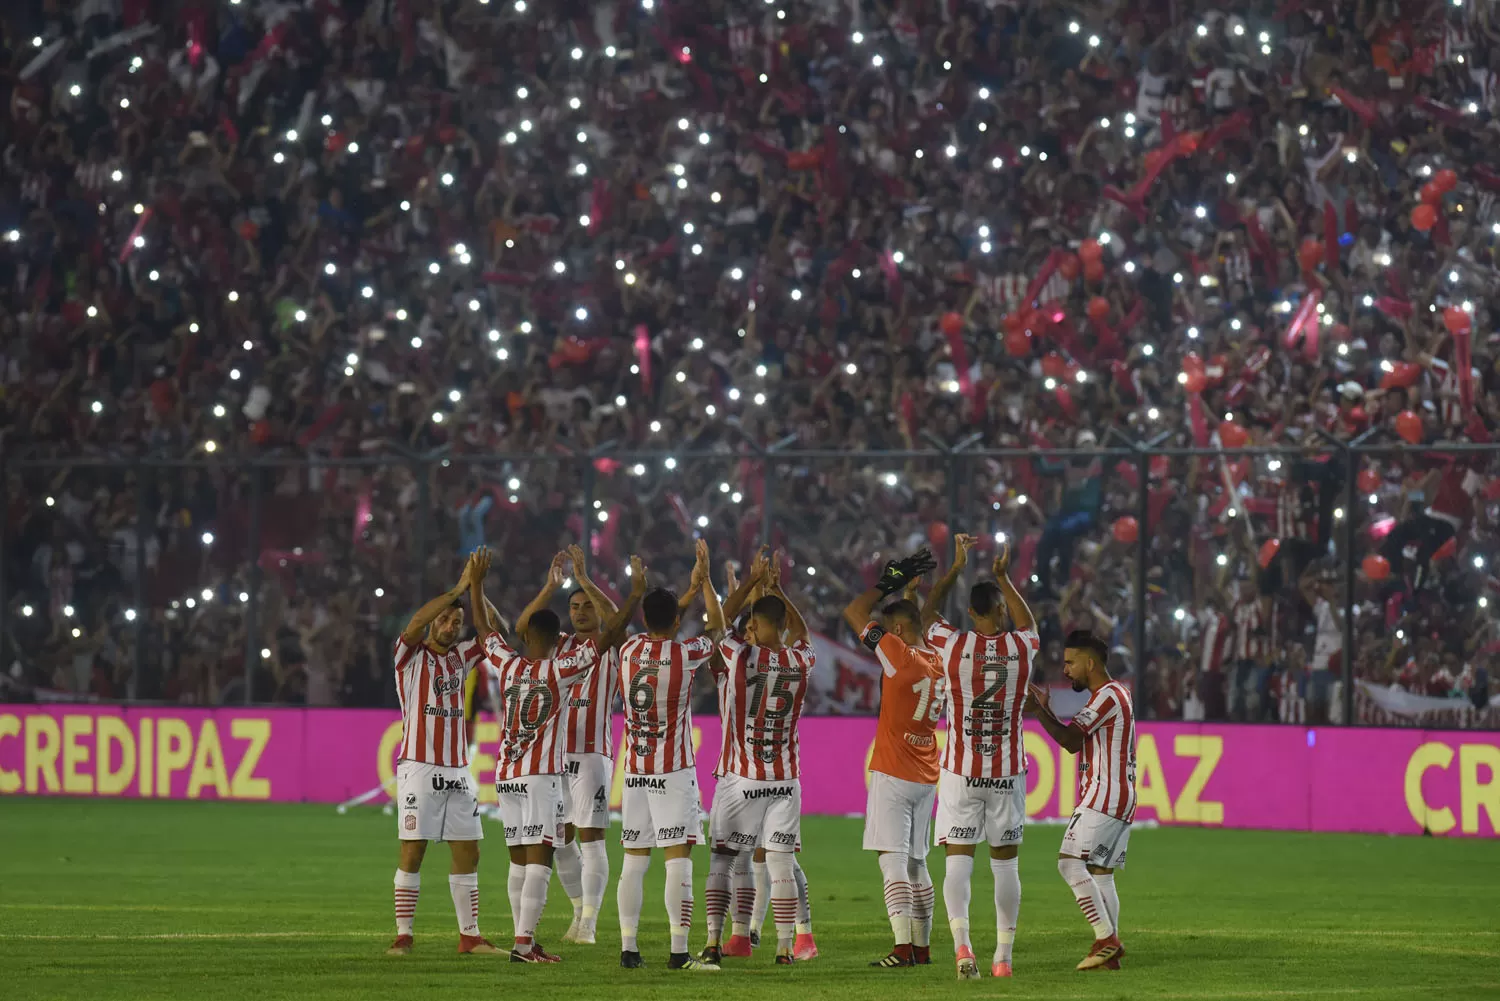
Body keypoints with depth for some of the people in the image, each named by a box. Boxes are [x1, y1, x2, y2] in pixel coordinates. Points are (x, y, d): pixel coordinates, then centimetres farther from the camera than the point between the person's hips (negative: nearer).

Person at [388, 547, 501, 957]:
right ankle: (403, 936, -2)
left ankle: (470, 935, 11)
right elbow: (414, 624, -19)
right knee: (412, 854, -5)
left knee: (467, 854, 5)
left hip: (457, 770, 5)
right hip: (419, 768, -5)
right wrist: (458, 589, -19)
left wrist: (476, 587, -8)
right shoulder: (410, 657, 0)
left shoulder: (460, 658, 14)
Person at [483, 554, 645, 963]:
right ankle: (524, 944, -18)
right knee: (538, 862, -9)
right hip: (543, 776, -5)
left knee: (519, 863, 10)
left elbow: (486, 630, 21)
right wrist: (636, 593, -1)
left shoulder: (508, 665, 4)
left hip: (507, 776, 5)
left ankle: (525, 940, 11)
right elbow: (610, 634, -7)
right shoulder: (561, 669, -5)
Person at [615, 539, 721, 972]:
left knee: (634, 861, 7)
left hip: (635, 770, 5)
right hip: (674, 772, -5)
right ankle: (679, 952, -12)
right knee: (678, 859, -7)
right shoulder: (684, 655, -11)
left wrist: (691, 587, 30)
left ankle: (628, 948, 7)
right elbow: (718, 628, 9)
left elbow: (659, 630, 25)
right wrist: (704, 581, 15)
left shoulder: (630, 649, 2)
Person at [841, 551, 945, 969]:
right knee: (916, 863, 14)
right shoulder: (938, 661, 6)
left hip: (892, 776, -8)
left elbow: (855, 613, -8)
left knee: (893, 860, -10)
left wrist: (891, 580, 0)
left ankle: (903, 947, -19)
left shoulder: (898, 653, -14)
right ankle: (922, 946, 17)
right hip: (926, 778, 8)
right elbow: (925, 619, 29)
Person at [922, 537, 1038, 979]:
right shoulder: (1021, 647, -3)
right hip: (1008, 773, 1)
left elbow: (927, 613, 16)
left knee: (958, 860, -2)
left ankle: (961, 941, -22)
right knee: (1006, 862, 9)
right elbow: (1029, 624, 24)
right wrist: (1003, 577, 30)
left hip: (960, 773, -1)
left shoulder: (954, 644, -6)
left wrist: (957, 567, 24)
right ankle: (1003, 955, 10)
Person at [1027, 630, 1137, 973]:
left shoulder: (1107, 696, -12)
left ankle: (1106, 937, -18)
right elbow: (1077, 740, 24)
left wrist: (1037, 709, -12)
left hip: (1104, 798, -10)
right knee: (1100, 873, 9)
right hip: (1121, 802, 10)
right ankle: (1109, 954, 5)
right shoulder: (1117, 694, 21)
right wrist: (1045, 709, 20)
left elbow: (1071, 741, -18)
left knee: (1070, 861, -14)